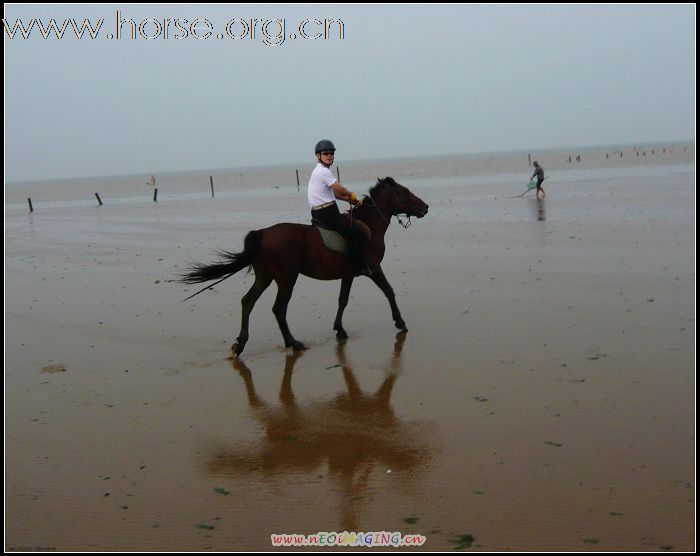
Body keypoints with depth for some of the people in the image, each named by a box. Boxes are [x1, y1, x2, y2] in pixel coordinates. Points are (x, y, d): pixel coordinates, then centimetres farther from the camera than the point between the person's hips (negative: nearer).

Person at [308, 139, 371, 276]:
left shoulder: (320, 171, 18)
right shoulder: (323, 171, -14)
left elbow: (335, 193, 19)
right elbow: (340, 190, -14)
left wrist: (351, 200, 9)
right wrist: (352, 196, 5)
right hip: (327, 214, -11)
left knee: (354, 223, 28)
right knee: (362, 231, -9)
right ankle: (358, 267, -4)